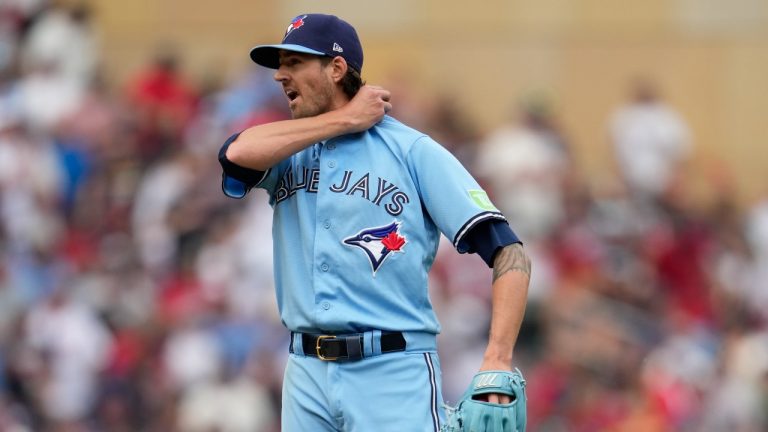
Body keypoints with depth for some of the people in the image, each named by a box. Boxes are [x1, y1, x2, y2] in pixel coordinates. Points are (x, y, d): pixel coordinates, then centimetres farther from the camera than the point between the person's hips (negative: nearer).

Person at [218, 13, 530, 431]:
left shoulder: (412, 151, 0)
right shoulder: (291, 154, 14)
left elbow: (508, 252, -6)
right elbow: (238, 153, -11)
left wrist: (497, 360, -19)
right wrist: (346, 119, -4)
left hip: (394, 373, -5)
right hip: (307, 376, 5)